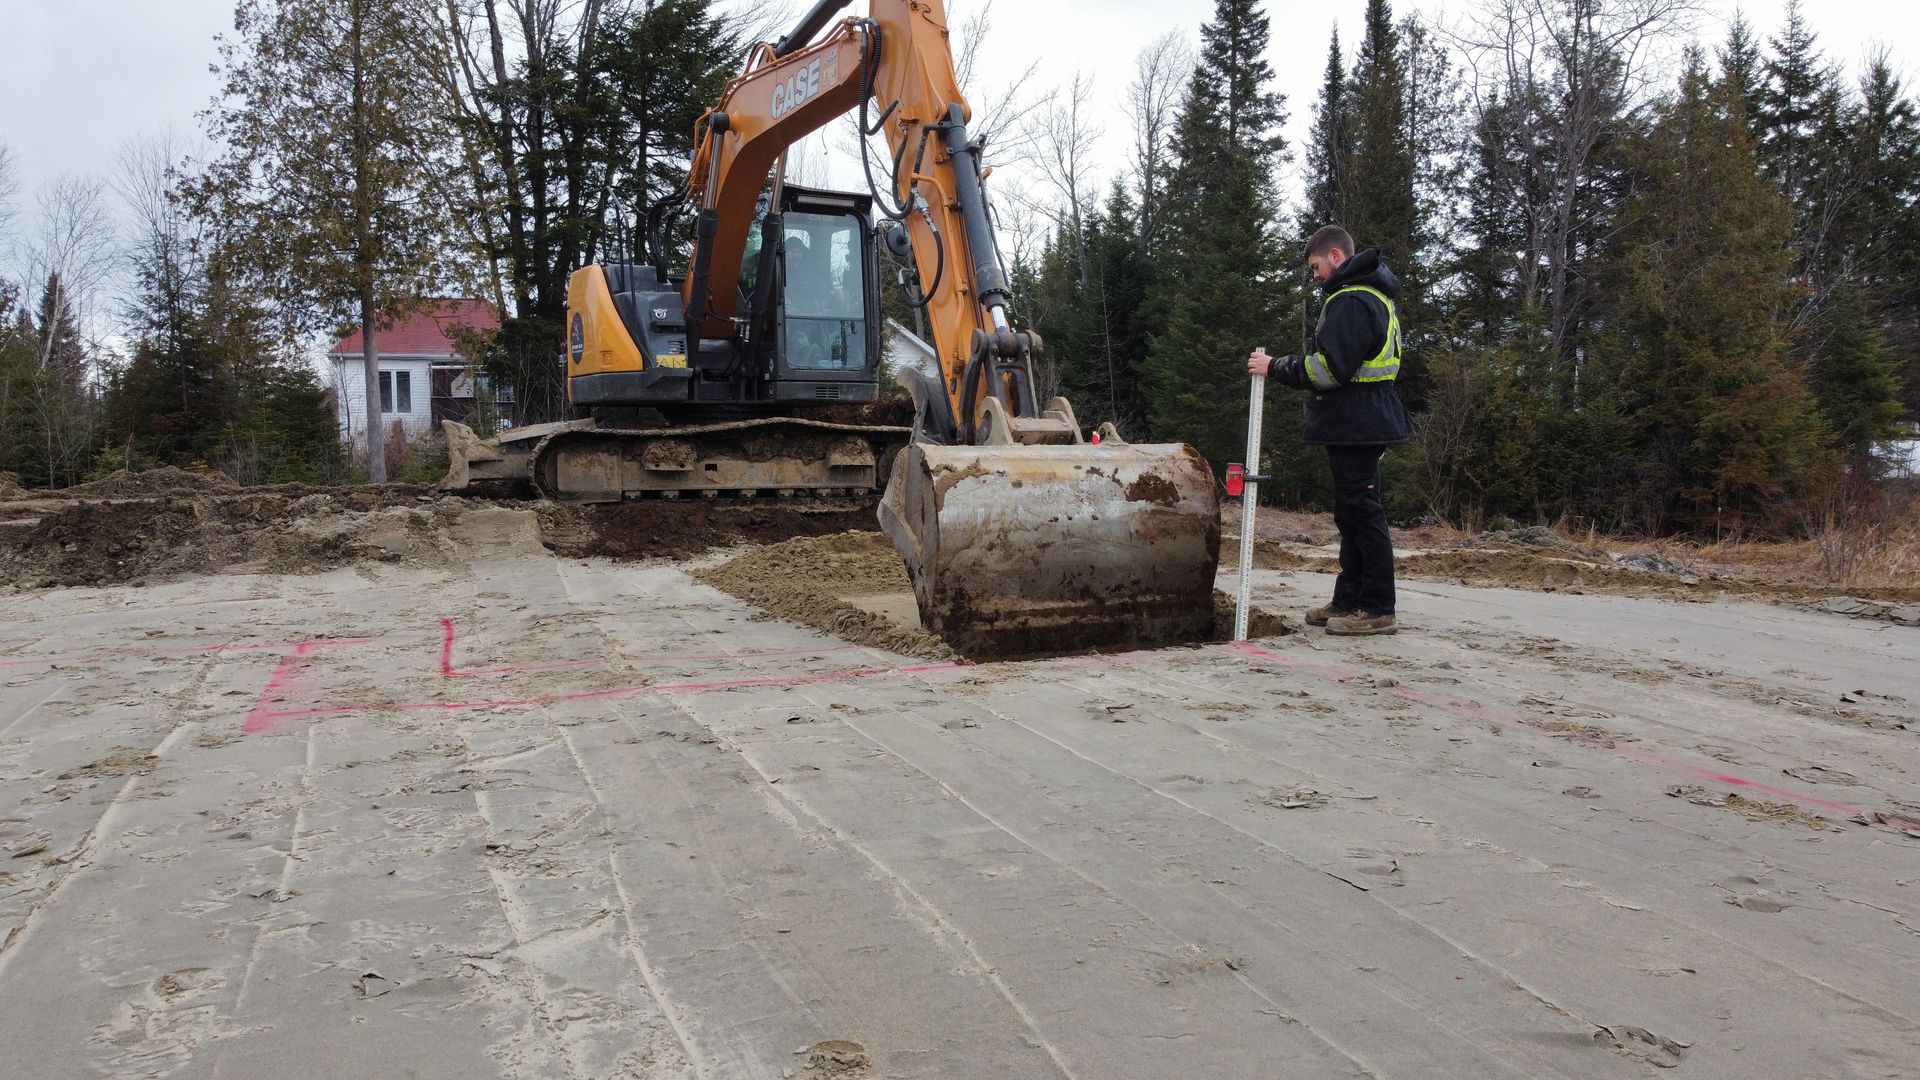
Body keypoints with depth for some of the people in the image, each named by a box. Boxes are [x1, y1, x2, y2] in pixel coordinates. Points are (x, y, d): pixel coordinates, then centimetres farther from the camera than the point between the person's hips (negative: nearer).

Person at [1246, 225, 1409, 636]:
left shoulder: (1351, 301, -14)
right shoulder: (1373, 296, 20)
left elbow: (1330, 368, -21)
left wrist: (1275, 367, -13)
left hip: (1355, 427, -11)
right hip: (1361, 425, 11)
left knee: (1363, 513, -8)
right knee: (1352, 515, 14)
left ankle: (1377, 610, -4)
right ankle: (1349, 601, 21)